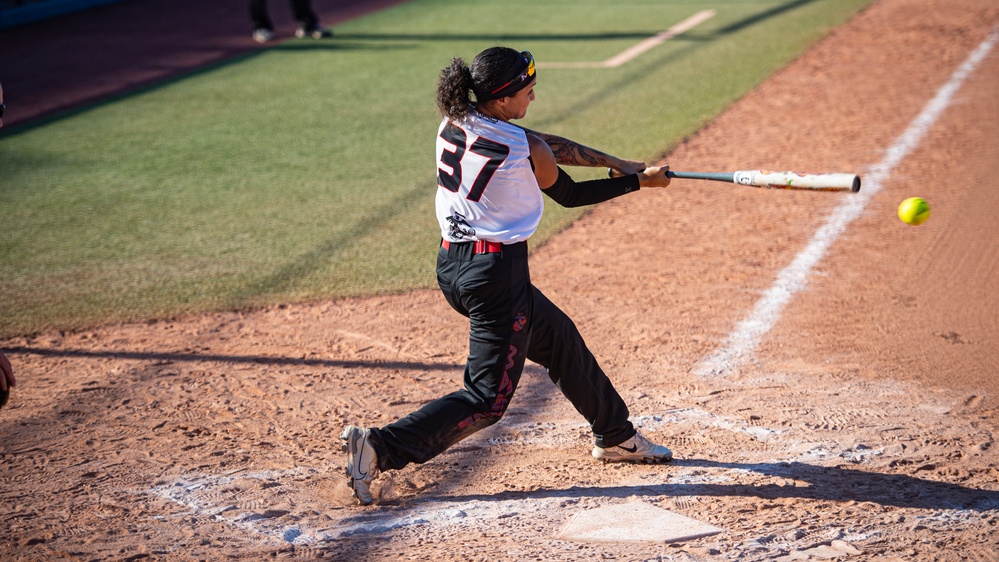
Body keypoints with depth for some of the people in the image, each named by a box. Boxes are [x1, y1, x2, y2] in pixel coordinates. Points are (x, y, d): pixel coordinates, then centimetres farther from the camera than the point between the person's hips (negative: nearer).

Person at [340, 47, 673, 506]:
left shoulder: (454, 124, 4)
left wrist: (615, 163, 18)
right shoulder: (526, 152, -17)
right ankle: (380, 447, -12)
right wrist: (639, 181, 14)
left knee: (559, 338, 25)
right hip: (498, 273, -9)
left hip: (451, 265, 9)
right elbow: (571, 195, 3)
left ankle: (614, 436, 41)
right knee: (487, 400, -1)